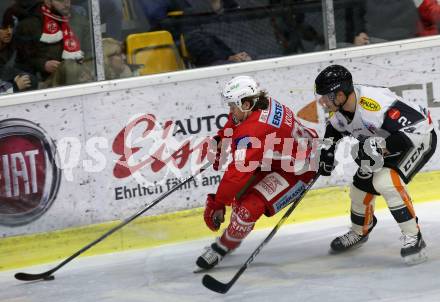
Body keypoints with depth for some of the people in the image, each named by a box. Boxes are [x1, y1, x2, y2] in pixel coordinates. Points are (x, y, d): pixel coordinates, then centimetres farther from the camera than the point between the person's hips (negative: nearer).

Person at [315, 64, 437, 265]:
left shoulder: (373, 103, -38)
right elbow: (335, 130, 16)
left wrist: (380, 146, -43)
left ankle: (413, 237, -18)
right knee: (361, 185, 10)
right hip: (385, 145, 9)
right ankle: (360, 231, 40)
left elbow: (417, 127, -40)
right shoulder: (341, 108, -9)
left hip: (420, 138, -9)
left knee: (386, 181, -29)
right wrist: (327, 156, 4)